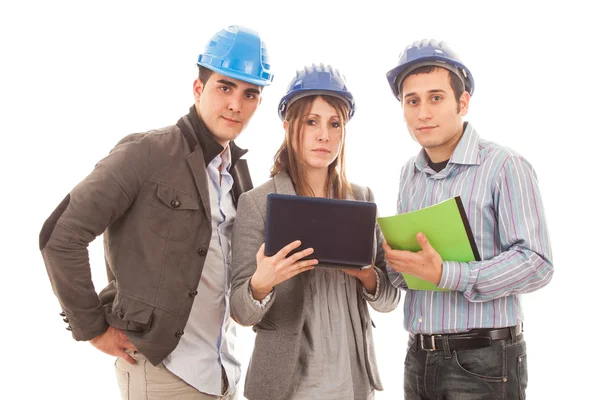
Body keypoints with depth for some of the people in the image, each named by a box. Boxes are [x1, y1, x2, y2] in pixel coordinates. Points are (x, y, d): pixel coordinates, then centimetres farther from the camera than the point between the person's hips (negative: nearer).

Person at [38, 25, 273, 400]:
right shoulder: (146, 153, -13)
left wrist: (240, 306, 8)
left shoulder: (239, 171, 7)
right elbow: (61, 236, -15)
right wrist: (93, 327, -12)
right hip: (162, 367, -6)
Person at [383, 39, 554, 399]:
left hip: (483, 361, -5)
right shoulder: (410, 174, 9)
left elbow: (537, 263, -17)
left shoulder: (505, 167, -10)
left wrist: (445, 274, -26)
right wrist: (396, 262, -7)